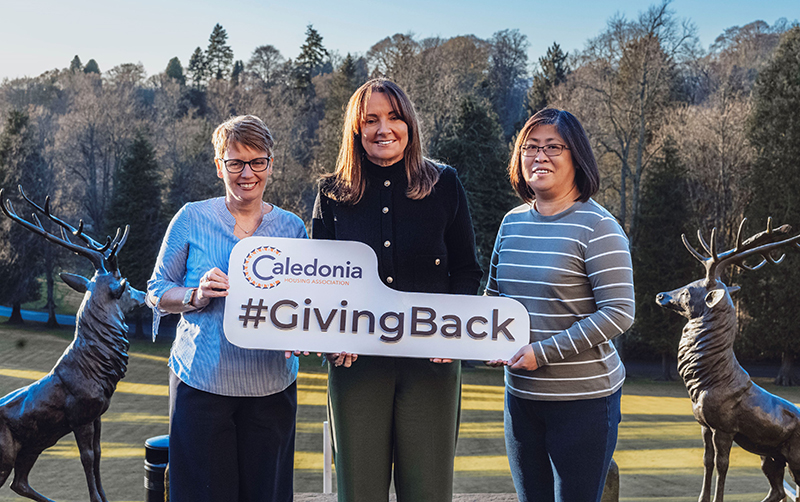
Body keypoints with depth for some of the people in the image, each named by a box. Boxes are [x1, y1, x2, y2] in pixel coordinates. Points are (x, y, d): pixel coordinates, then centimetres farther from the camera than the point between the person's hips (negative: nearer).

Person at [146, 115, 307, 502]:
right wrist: (197, 296, -15)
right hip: (202, 380, -2)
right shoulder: (192, 219, 0)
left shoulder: (292, 228, 6)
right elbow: (156, 293, 5)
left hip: (271, 385, 2)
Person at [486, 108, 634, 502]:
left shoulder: (596, 226, -12)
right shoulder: (512, 222, 7)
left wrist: (544, 352, -20)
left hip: (584, 399, -6)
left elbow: (619, 313, -17)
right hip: (521, 395, 6)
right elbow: (494, 294, 19)